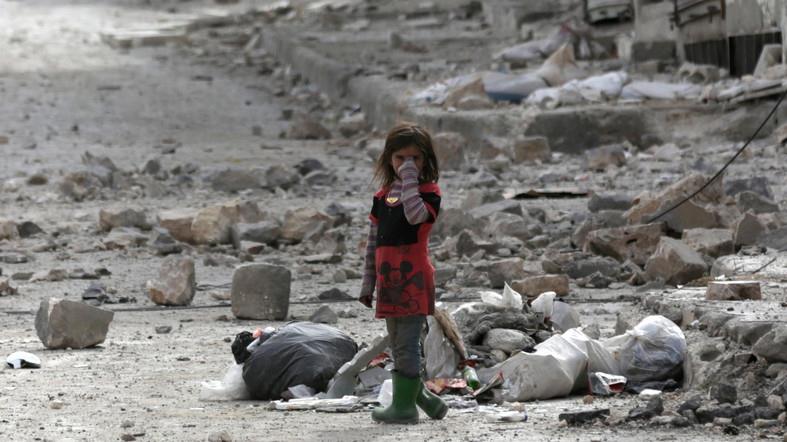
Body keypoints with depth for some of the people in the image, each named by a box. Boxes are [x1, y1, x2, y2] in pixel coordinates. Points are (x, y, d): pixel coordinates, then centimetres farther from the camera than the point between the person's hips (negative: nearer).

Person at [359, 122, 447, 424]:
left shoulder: (429, 192, -3)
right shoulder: (383, 195, 15)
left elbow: (415, 214, -28)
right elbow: (373, 243, 17)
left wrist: (410, 177, -21)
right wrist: (368, 283, 14)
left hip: (413, 280, -7)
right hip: (389, 281, 7)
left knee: (407, 344, -8)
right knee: (398, 346, 13)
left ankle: (404, 406, -6)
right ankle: (422, 396, 23)